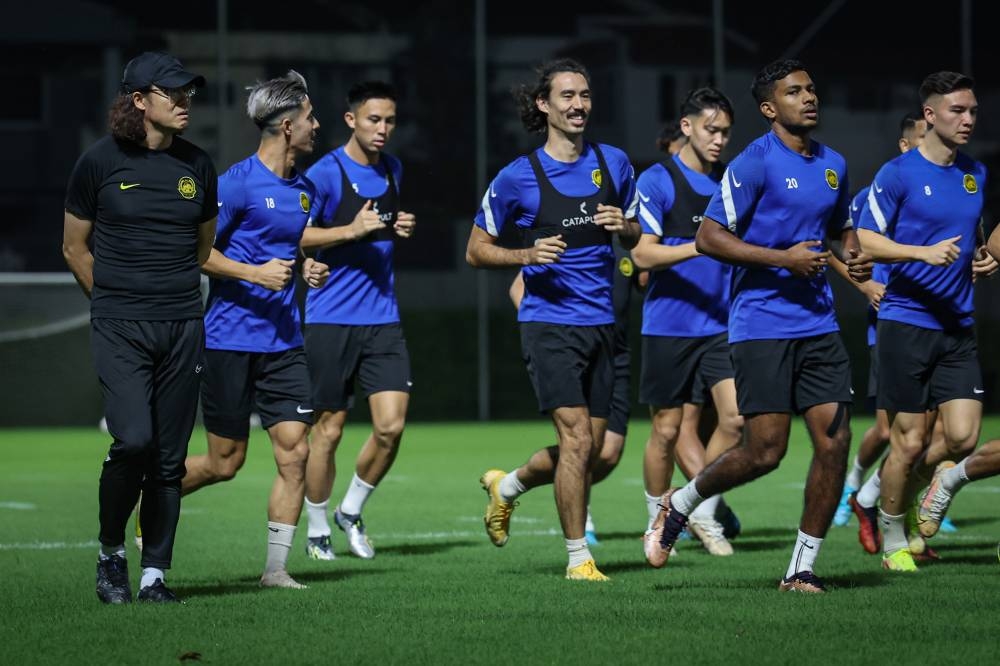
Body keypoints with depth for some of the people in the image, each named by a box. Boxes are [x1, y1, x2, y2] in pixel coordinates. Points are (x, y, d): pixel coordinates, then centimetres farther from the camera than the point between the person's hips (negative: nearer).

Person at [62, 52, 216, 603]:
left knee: (170, 455, 3)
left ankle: (154, 573, 11)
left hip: (183, 326, 4)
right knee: (134, 440, -17)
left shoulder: (197, 167, 8)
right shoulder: (100, 162, -2)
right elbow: (75, 249, 8)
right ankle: (110, 552, 5)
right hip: (118, 328, -4)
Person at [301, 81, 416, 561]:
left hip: (382, 319, 5)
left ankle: (351, 511, 15)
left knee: (391, 425, -6)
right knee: (328, 429, 2)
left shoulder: (392, 171, 12)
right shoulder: (325, 173, -8)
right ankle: (317, 530, 17)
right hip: (330, 320, -5)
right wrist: (350, 230, -22)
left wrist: (401, 229, 6)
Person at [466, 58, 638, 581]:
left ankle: (506, 487, 37)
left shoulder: (613, 163, 7)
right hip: (549, 324, -5)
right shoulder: (519, 176, -4)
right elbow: (475, 250, 3)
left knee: (588, 450, 9)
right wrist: (527, 254, -15)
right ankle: (578, 558, -4)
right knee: (578, 439, -16)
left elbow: (638, 237, 19)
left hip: (600, 323, 5)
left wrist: (623, 226, -5)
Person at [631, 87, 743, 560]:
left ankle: (703, 514, 6)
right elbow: (643, 254, -14)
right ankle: (656, 524, 21)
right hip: (668, 326, -4)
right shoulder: (657, 181, -7)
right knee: (667, 429, 4)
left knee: (736, 417, -9)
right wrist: (701, 246, -25)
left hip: (721, 324, 4)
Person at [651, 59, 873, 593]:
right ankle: (680, 504, 18)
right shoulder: (755, 163, -9)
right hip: (761, 324, -6)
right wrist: (782, 258, -18)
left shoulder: (833, 164, 13)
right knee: (764, 452, -9)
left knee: (834, 440, -4)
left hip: (818, 324, 6)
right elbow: (708, 237, -11)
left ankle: (802, 569, 6)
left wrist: (853, 257, 7)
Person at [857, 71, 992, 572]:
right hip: (906, 321, -5)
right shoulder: (898, 174, -7)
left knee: (963, 437, -5)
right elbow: (865, 242, -10)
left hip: (958, 327, 5)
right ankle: (893, 540, 15)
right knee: (909, 440, -3)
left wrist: (981, 257, 7)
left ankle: (902, 491, 23)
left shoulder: (976, 175, 12)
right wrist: (925, 252, -21)